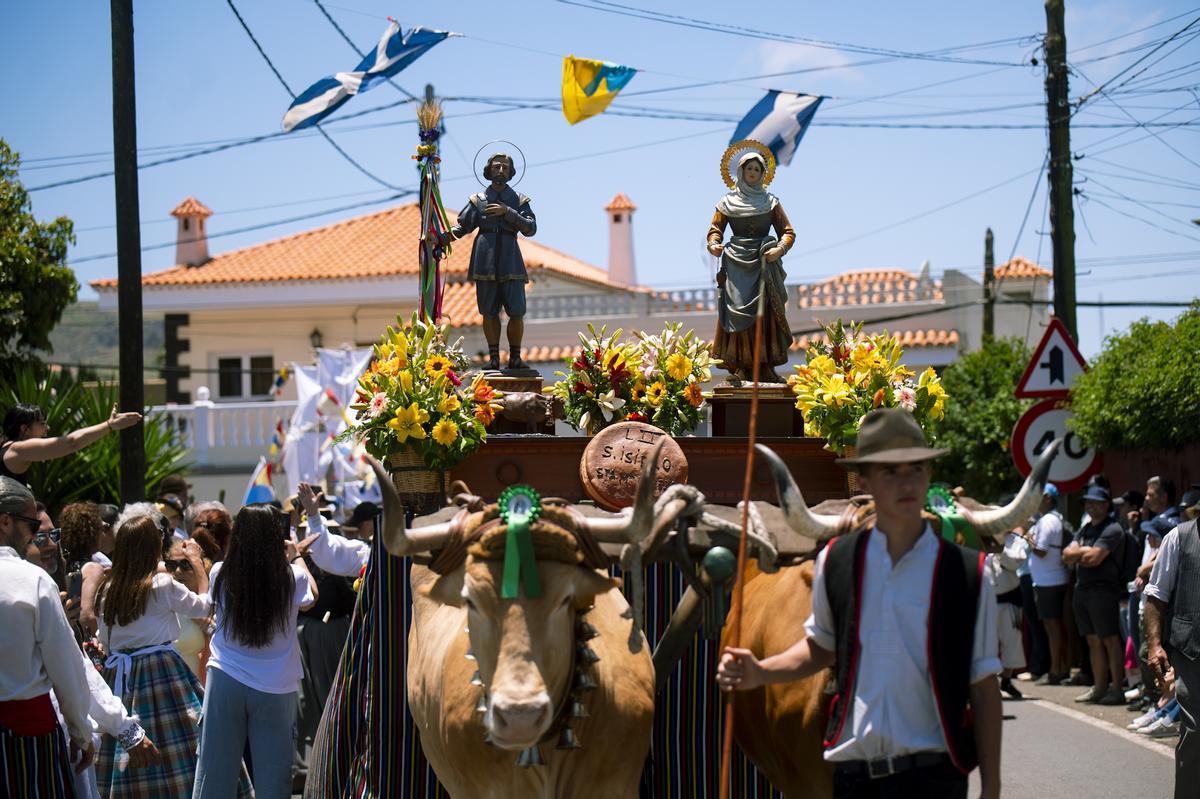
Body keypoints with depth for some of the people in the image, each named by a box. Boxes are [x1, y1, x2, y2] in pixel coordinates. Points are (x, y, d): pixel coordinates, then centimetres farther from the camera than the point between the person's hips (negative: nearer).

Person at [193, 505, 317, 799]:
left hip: (226, 682, 1)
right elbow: (311, 597, 13)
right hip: (274, 687, -1)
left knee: (214, 773, 7)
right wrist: (295, 557, 28)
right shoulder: (291, 578, -10)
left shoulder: (221, 575, -6)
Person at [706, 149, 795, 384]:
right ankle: (740, 367, -8)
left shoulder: (770, 202, 12)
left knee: (766, 312, -6)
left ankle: (765, 368, -5)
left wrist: (780, 249, -13)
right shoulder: (728, 202, 11)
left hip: (764, 262, 1)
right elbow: (715, 229, 7)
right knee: (738, 312, -9)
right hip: (737, 263, -1)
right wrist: (714, 245, -16)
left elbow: (787, 232, 8)